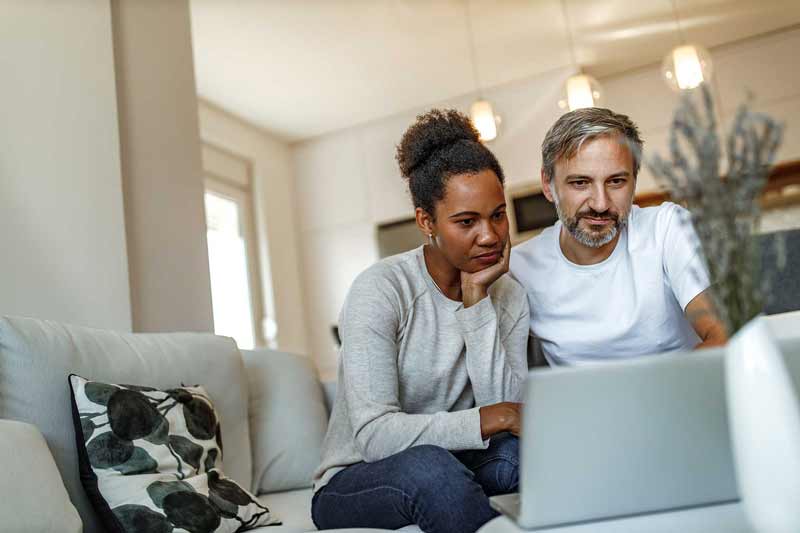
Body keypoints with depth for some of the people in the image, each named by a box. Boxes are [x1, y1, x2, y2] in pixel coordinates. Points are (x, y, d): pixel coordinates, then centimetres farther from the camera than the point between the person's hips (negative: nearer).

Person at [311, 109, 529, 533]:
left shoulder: (509, 295, -1)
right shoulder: (380, 290, -18)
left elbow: (505, 408, -14)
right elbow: (374, 435, -25)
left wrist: (477, 300, -19)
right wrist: (487, 419, -32)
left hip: (451, 468, 4)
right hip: (355, 483, -3)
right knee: (428, 466, -37)